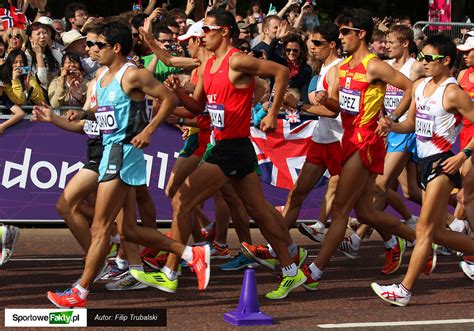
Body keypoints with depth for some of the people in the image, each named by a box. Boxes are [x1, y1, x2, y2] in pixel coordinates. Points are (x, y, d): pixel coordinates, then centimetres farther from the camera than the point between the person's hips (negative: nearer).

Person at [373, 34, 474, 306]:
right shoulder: (420, 86, 12)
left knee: (425, 229, -10)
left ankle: (405, 289, -11)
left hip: (443, 163, -9)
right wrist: (392, 126, -1)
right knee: (438, 232, 12)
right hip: (425, 161, 9)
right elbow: (412, 123, 19)